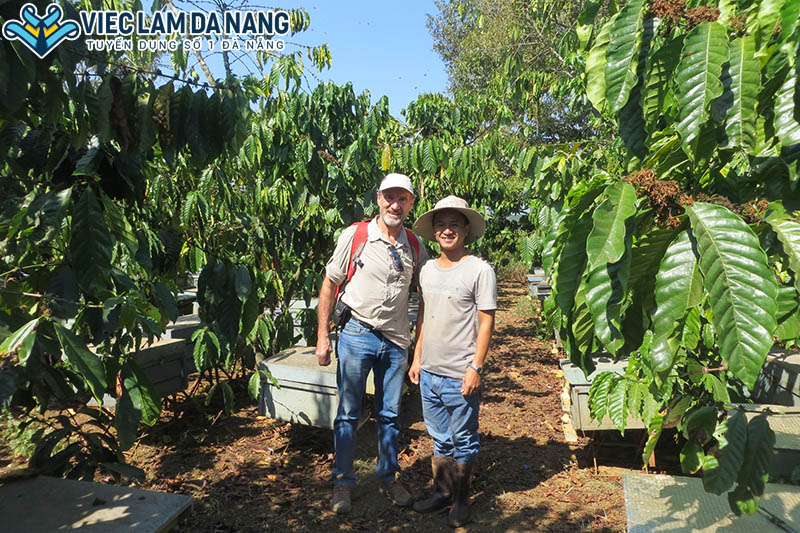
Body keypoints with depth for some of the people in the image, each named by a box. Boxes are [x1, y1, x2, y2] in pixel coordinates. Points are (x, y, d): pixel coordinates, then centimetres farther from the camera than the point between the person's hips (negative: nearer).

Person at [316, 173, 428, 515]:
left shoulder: (415, 246, 2)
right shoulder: (354, 236, -7)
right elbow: (329, 284, -2)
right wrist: (322, 336, -5)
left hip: (396, 342, 3)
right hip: (357, 335, -3)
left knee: (390, 415, 15)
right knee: (348, 414, 7)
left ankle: (388, 478, 32)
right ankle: (343, 482, 23)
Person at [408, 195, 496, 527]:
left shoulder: (480, 271, -10)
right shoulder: (427, 270, 8)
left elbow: (486, 323, -10)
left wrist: (475, 368, -13)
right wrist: (417, 358, 13)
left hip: (460, 376, -5)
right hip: (429, 373, 6)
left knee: (463, 441, 10)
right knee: (440, 439, 19)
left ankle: (461, 500, 28)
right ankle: (442, 493, 34)